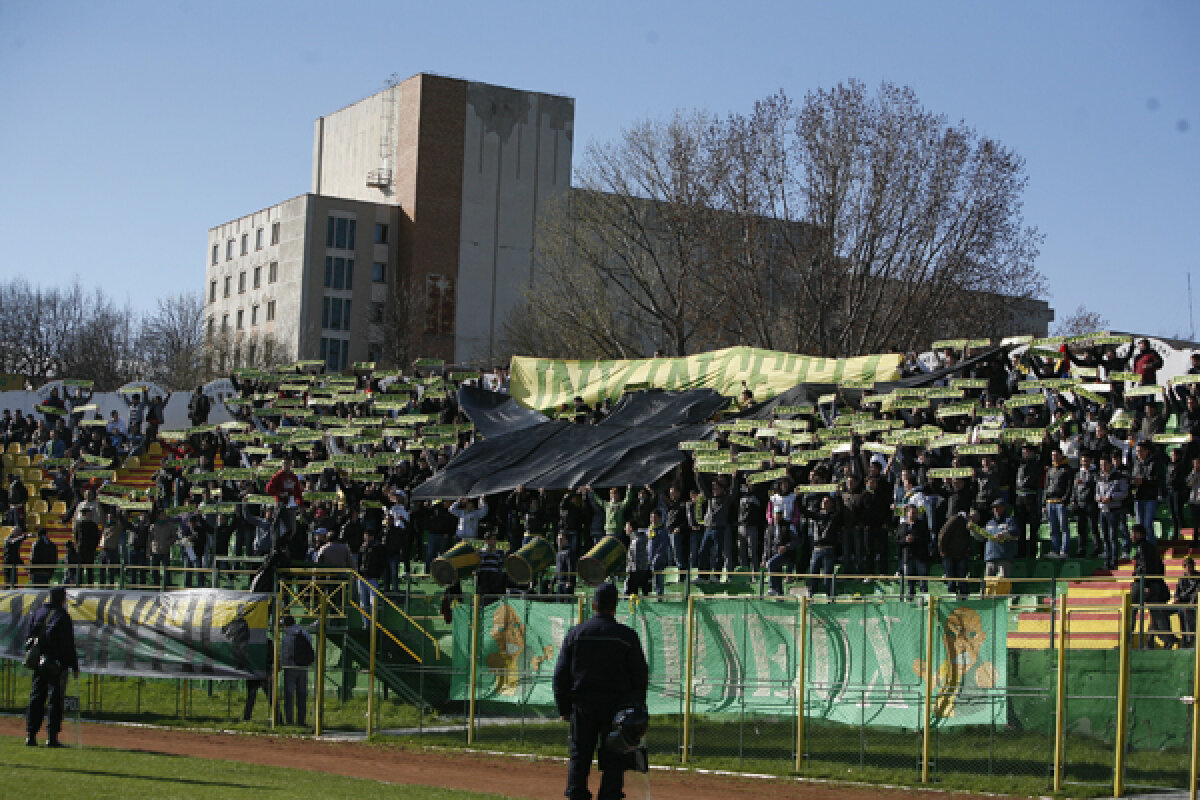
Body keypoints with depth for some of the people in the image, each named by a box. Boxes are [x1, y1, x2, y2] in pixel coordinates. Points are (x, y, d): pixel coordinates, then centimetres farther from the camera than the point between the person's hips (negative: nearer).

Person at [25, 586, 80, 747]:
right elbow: (69, 645, -10)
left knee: (36, 699, 9)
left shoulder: (38, 613, 10)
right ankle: (52, 737, -6)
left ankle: (30, 736, 7)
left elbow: (28, 638, 12)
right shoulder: (62, 616, -9)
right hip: (57, 665, -6)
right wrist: (74, 666, -6)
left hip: (38, 663, 6)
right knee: (55, 700, -3)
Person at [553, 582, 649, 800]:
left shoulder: (576, 633, 3)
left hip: (582, 705, 2)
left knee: (579, 757, 8)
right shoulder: (627, 635, -1)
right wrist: (637, 707, 8)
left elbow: (561, 675, 4)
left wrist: (563, 708, 9)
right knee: (613, 761, 2)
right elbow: (641, 675, 0)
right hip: (615, 706, -2)